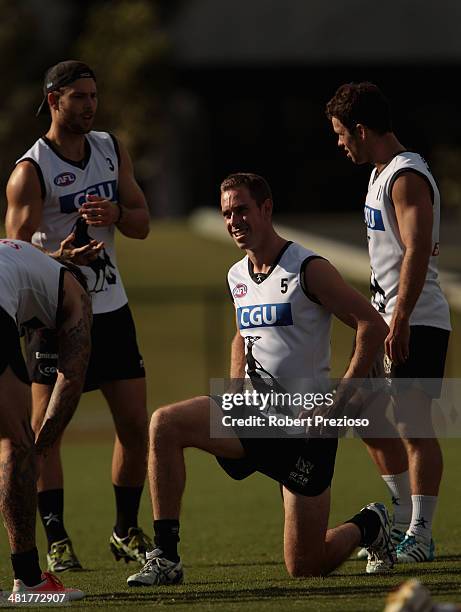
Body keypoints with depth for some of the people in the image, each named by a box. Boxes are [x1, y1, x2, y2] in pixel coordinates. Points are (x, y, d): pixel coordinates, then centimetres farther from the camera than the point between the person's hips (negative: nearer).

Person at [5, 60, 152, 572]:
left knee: (135, 425, 4)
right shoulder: (30, 170, -11)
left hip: (110, 307, 5)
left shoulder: (112, 150, 8)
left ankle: (126, 532, 17)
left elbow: (142, 223, 11)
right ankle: (56, 540, -2)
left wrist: (115, 213, -12)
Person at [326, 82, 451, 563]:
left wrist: (400, 318, -29)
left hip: (416, 322, -10)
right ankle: (405, 521, 21)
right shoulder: (382, 173, 17)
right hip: (388, 317, 10)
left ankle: (420, 536, -4)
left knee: (415, 427, -7)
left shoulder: (406, 178, -15)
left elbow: (418, 252, -24)